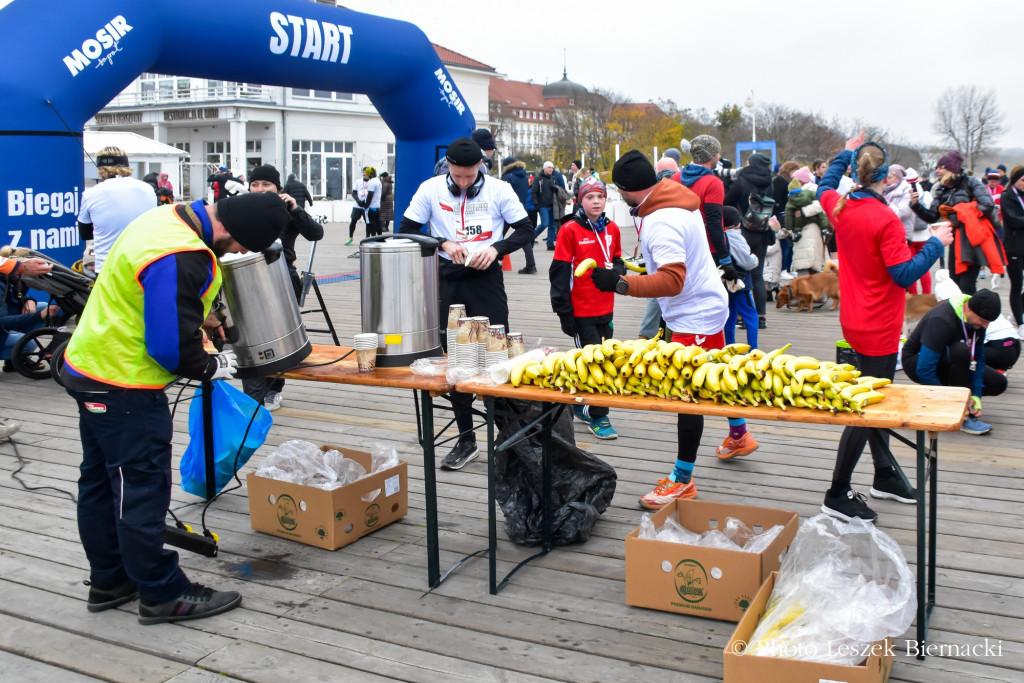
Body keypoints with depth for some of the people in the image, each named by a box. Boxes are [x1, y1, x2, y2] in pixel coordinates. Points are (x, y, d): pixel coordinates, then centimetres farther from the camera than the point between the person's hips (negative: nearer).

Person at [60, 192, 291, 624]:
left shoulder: (166, 217, 2)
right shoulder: (182, 259, -29)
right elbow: (172, 346, -25)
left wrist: (199, 330, 12)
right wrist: (213, 367, -8)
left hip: (88, 368, 10)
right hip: (124, 385, -10)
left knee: (101, 482, 18)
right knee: (142, 488, 1)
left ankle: (109, 581, 33)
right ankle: (163, 595, 13)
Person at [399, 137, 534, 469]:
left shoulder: (499, 189, -2)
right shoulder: (430, 189, 0)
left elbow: (526, 229, 2)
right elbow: (406, 230, 3)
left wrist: (496, 248, -15)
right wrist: (443, 243, -13)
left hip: (486, 277, -2)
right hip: (447, 279, 2)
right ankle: (466, 439, 17)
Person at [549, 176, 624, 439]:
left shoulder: (612, 229, 6)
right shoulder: (570, 230, -9)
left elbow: (618, 262, 18)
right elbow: (559, 273, -9)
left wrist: (614, 271, -8)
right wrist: (563, 312, -12)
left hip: (606, 308, 6)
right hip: (581, 310, -6)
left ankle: (582, 406, 30)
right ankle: (598, 417, 7)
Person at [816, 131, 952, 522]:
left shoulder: (841, 208, 0)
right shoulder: (885, 220, -22)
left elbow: (824, 188, 24)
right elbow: (905, 275, -22)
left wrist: (846, 154, 29)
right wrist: (935, 244, -11)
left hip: (856, 324, 9)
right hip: (878, 330, -9)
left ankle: (884, 476, 34)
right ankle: (837, 496, 4)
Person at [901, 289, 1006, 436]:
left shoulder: (978, 320, -9)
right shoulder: (942, 321, -33)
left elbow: (978, 358, 0)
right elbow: (924, 370, -34)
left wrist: (976, 395, -12)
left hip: (947, 361, 8)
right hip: (916, 361, -8)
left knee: (998, 383, -2)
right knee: (961, 351, -37)